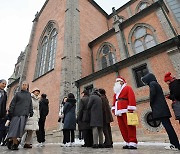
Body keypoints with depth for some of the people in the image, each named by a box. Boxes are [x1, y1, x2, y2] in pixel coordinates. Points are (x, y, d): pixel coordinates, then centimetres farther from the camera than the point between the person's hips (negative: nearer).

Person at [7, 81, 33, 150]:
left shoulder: (29, 94, 16)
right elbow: (13, 103, 3)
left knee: (20, 128, -3)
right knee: (15, 127, -5)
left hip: (25, 114, 2)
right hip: (17, 113, -2)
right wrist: (10, 112, -6)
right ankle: (15, 143, 3)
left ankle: (11, 140, 11)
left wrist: (31, 112, 7)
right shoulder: (18, 94, 9)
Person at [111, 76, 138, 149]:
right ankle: (128, 142, 15)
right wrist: (114, 109, 10)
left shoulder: (127, 88, 5)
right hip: (119, 112, 7)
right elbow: (114, 101, 21)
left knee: (130, 127, -5)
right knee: (123, 128, 7)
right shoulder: (116, 92, 26)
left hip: (126, 111, -7)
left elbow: (131, 98, -7)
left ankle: (133, 143, 0)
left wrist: (130, 109, -15)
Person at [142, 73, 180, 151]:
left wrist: (151, 104, -3)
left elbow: (152, 94, -18)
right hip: (163, 108, 10)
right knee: (168, 125, 10)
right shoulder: (156, 84, 22)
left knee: (167, 126, -7)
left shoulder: (152, 83, -6)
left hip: (159, 108, -10)